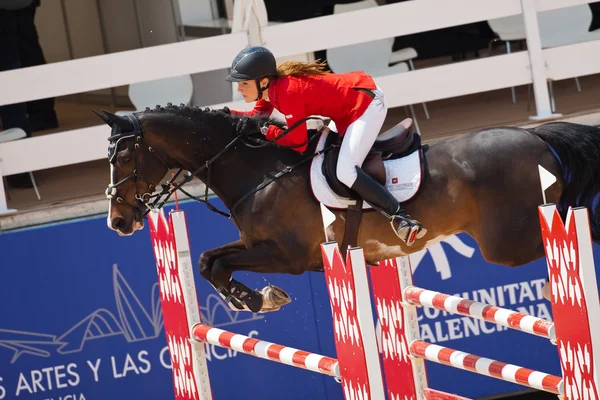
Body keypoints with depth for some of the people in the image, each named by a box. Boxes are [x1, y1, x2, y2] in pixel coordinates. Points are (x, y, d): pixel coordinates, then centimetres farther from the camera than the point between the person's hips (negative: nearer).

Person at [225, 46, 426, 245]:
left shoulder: (287, 93, -28)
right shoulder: (271, 87, -1)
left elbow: (299, 143, -24)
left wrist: (265, 130, -18)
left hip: (366, 104, -11)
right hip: (352, 100, 11)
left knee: (345, 172, -22)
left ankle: (400, 216, -17)